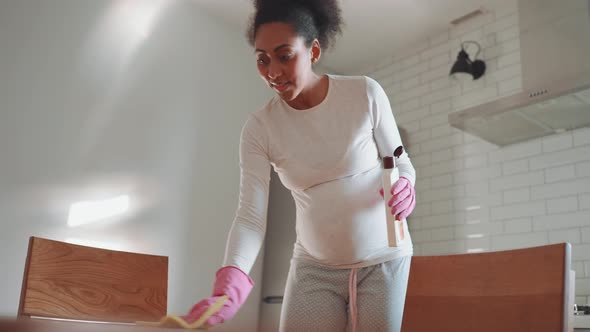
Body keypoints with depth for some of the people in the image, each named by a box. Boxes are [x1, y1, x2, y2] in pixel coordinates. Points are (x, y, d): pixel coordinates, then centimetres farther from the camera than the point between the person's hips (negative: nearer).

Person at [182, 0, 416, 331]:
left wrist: (405, 189, -22)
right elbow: (251, 215, -16)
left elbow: (401, 163, 1)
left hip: (382, 260, 0)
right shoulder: (259, 128, -10)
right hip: (314, 267, 1)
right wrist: (231, 283, -33)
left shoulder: (365, 93, -12)